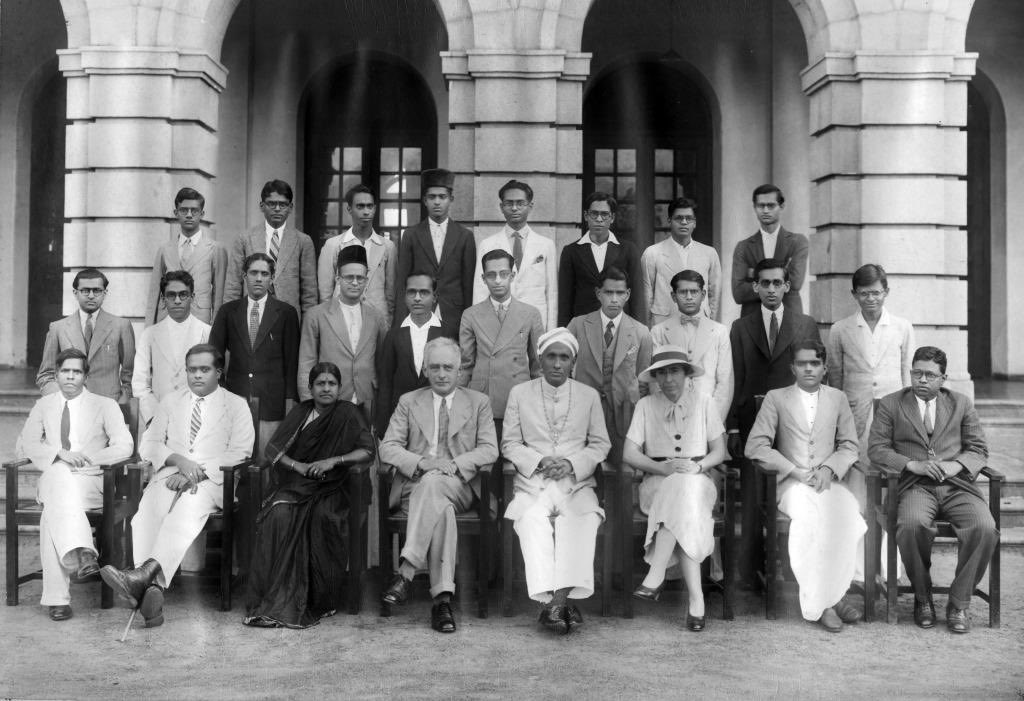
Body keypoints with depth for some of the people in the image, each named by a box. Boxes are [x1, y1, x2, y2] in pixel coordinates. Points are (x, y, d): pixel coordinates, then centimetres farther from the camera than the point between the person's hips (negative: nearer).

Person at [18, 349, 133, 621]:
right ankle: (81, 555, -50)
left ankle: (56, 598, -37)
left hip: (91, 481, -1)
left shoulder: (104, 405, 10)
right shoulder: (43, 405, 18)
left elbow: (124, 446, 0)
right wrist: (60, 453, -10)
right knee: (60, 474, -37)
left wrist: (87, 458, -13)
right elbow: (27, 444, 9)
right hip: (52, 479, 1)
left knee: (53, 512, -32)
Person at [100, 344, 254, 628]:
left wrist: (198, 471, -13)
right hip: (170, 476, 3)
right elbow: (149, 445, 15)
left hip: (213, 480, -3)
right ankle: (152, 588, -47)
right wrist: (179, 460, -6)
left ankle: (146, 573, -53)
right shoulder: (170, 403, 25)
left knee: (189, 504, -38)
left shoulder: (236, 405, 14)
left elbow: (239, 452, 1)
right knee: (148, 511, -31)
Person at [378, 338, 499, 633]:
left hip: (458, 486, -1)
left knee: (433, 483, -37)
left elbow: (489, 449, 3)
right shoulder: (408, 402, 16)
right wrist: (420, 462, -15)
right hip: (414, 485, 1)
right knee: (441, 509, -35)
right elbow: (388, 448, 6)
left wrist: (454, 464, -16)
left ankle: (406, 572, -39)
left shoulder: (478, 402, 15)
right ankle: (442, 597, -38)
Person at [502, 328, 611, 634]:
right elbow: (510, 443, 9)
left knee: (583, 521, -32)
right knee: (532, 520, -32)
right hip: (532, 482, 0)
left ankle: (558, 602, -36)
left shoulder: (590, 395, 15)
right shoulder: (519, 393, 13)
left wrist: (571, 464, -8)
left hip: (577, 482, 0)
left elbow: (600, 444, 11)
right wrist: (539, 462, -9)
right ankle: (557, 602, -36)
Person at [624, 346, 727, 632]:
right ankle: (696, 598, -38)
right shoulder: (646, 405, 8)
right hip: (658, 483, 0)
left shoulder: (703, 402, 9)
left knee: (683, 490, -36)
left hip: (700, 481, 0)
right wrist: (663, 467, -17)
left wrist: (696, 466, -15)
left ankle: (656, 575, -36)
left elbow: (719, 452, 6)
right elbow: (629, 454, 0)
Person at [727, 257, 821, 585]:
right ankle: (751, 574, 7)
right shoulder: (740, 328, 10)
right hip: (752, 421, 0)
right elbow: (735, 379, 6)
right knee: (752, 502, 1)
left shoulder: (806, 325, 9)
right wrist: (732, 427, 0)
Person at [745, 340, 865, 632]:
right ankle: (821, 601, -27)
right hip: (792, 484, -2)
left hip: (828, 481, 2)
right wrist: (794, 470, -8)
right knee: (809, 517, -34)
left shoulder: (837, 398, 17)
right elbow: (755, 446, 1)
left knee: (847, 513, -31)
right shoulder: (776, 398, 8)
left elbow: (849, 446, 16)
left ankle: (833, 594, -23)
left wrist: (829, 468, -5)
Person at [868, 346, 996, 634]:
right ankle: (922, 598, -10)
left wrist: (956, 465, -10)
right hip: (916, 487, -2)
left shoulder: (961, 403, 16)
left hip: (957, 485, 2)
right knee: (911, 524, -35)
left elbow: (979, 450, 13)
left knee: (985, 529, -28)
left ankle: (958, 603, -10)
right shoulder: (890, 404, 11)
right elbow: (876, 449, 3)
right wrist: (912, 464, -13)